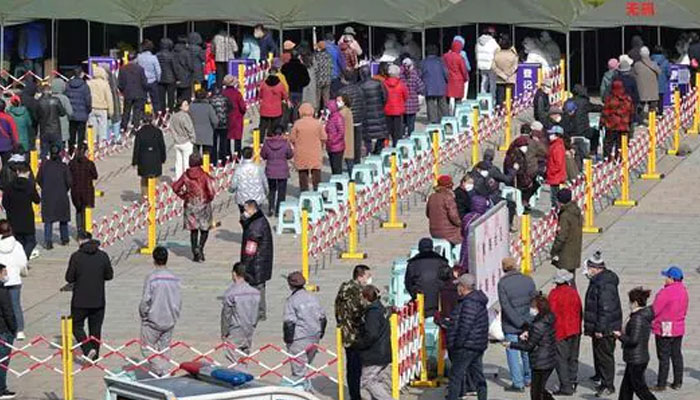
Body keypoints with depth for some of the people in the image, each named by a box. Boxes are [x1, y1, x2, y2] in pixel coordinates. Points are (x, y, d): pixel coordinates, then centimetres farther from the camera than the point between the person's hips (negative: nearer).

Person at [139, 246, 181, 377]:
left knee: (147, 347, 5)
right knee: (164, 349, 14)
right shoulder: (174, 279, -1)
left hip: (153, 321, -5)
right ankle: (165, 372, 14)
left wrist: (143, 314, 2)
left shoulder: (151, 278, -16)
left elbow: (145, 301, -15)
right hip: (170, 321, 5)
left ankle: (161, 370, -10)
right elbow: (179, 301, 5)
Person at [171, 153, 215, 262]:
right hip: (203, 205, -3)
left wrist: (184, 196, 12)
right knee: (205, 229, 11)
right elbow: (211, 191, -20)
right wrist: (209, 198, 0)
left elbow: (175, 187, 0)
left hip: (190, 205, 3)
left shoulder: (186, 175, -5)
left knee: (193, 230, 13)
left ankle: (195, 254, 10)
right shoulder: (204, 176, -14)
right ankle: (200, 247, -12)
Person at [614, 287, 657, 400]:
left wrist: (620, 336, -11)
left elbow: (633, 340, -25)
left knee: (640, 388, -2)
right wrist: (624, 334, 15)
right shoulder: (646, 316, 8)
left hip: (636, 360, -10)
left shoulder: (637, 318, -21)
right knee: (626, 388, 17)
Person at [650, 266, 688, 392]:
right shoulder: (683, 290, 3)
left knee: (664, 357, -1)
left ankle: (661, 384, 4)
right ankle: (678, 382, 20)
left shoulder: (666, 292, -22)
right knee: (676, 355, 15)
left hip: (665, 329, -8)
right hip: (679, 328, 8)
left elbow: (654, 310, -18)